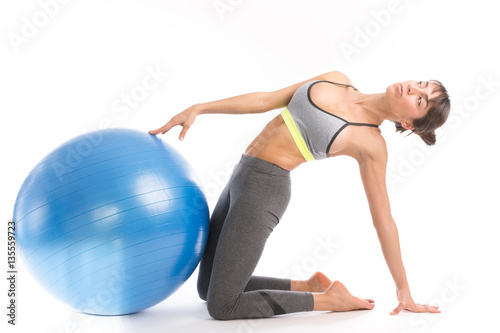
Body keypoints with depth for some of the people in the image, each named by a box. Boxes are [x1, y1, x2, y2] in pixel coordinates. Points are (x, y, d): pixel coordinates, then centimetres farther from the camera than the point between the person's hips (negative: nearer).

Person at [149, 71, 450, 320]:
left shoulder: (371, 144, -8)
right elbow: (268, 100, 9)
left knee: (221, 306, -6)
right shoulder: (337, 81, 7)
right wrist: (198, 109, 3)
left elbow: (383, 220, -3)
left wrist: (403, 288, 0)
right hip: (242, 177, 7)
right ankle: (311, 286, 21)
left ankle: (330, 299, 4)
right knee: (208, 288, 16)